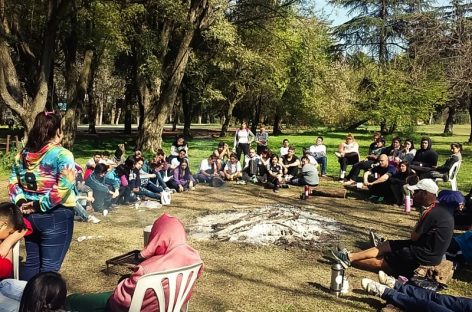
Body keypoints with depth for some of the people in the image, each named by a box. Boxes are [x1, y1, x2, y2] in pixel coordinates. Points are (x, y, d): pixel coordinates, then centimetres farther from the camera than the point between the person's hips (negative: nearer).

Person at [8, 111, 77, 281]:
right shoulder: (62, 155, -14)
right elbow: (63, 187, -24)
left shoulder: (22, 154, 7)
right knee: (49, 267, 3)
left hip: (29, 215, 7)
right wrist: (41, 205, -16)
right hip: (56, 217, -6)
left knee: (31, 261, 20)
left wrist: (20, 202, 2)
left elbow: (13, 182, 10)